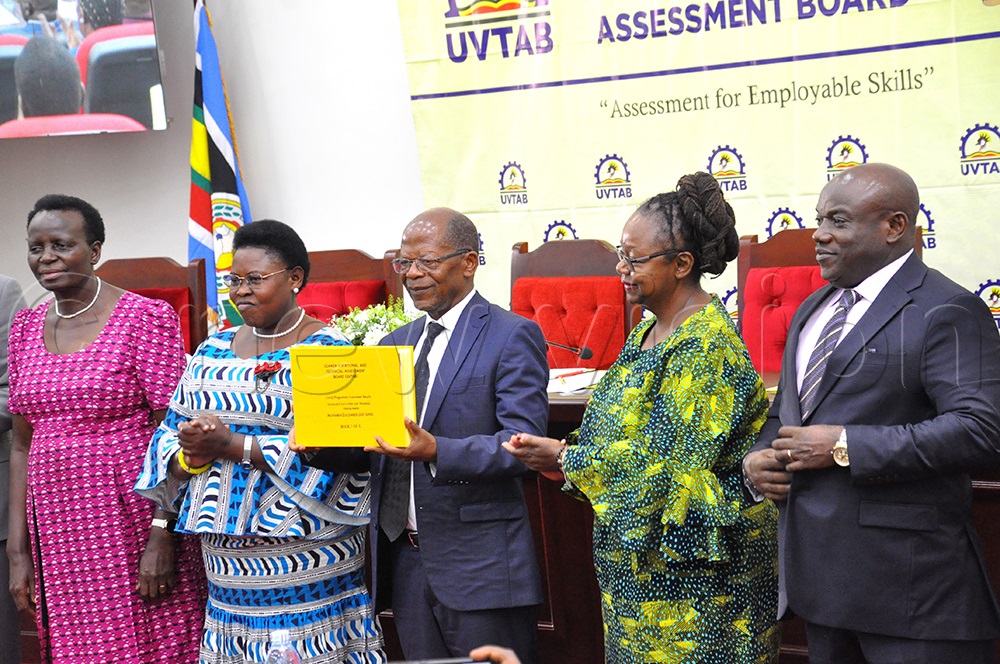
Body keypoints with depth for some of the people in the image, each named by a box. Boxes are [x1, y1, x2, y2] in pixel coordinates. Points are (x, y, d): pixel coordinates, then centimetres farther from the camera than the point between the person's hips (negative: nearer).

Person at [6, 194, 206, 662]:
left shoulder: (146, 317, -5)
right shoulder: (25, 328, 11)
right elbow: (23, 444, 13)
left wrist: (162, 537, -16)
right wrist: (18, 551, 8)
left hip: (133, 522, -5)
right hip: (56, 532, 5)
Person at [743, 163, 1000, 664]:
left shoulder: (947, 312, -11)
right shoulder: (813, 310, 17)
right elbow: (785, 409, 25)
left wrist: (845, 447, -21)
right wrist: (758, 458, 1)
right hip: (820, 572, 8)